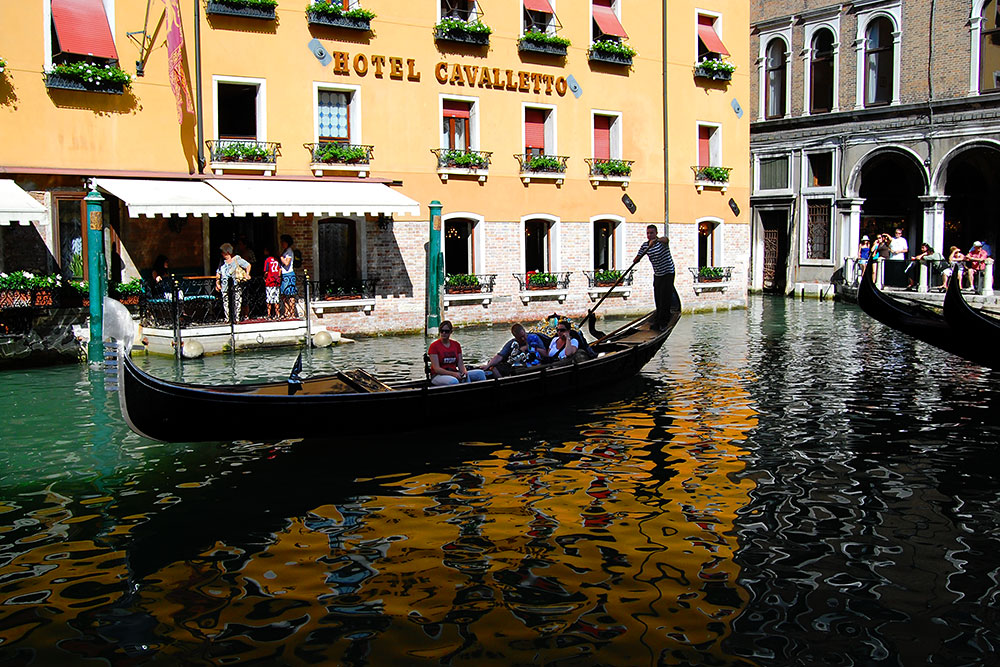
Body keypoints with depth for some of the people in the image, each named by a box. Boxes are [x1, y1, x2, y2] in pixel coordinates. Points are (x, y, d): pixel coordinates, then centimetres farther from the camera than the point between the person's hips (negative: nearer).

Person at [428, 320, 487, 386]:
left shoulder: (456, 345, 12)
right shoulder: (434, 346, -4)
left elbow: (460, 364, 9)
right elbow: (436, 369, -12)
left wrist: (464, 372, -15)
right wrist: (453, 374, -23)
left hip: (454, 373, 5)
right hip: (438, 375, -5)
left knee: (480, 373, -16)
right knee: (454, 381, -40)